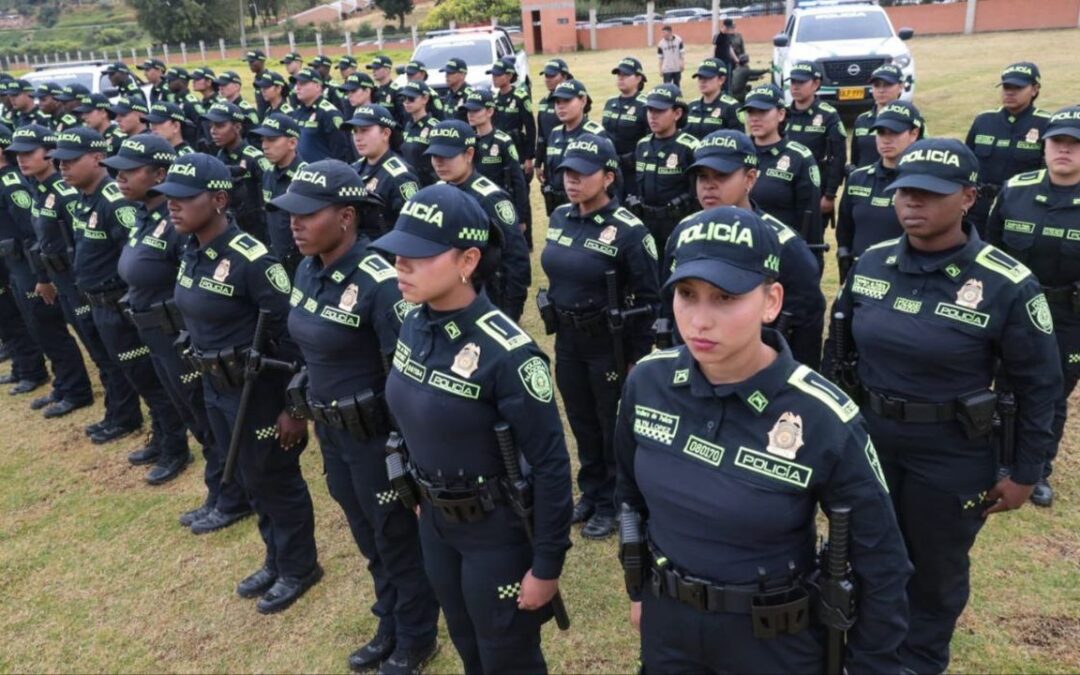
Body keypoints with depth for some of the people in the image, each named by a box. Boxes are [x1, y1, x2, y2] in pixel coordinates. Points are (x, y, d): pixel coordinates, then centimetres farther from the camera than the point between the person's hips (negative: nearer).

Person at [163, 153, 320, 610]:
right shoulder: (191, 254, 2)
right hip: (215, 387, 9)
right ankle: (276, 560, 41)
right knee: (245, 479, 21)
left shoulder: (251, 259, -23)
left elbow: (292, 334, -21)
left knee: (275, 481, 9)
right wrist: (206, 377, 18)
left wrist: (295, 405, -19)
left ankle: (299, 568, 30)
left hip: (256, 390, -9)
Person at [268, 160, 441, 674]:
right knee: (367, 536, 24)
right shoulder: (308, 270, 0)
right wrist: (308, 410, 17)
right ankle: (390, 629, 45)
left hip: (375, 435, -8)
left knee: (397, 539, 12)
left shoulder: (379, 283, -25)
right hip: (330, 430, 8)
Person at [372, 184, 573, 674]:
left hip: (497, 530, -6)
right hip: (434, 521, 7)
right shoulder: (413, 325, -5)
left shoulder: (505, 352, -28)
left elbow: (550, 464, -22)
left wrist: (547, 565, -17)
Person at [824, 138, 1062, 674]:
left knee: (936, 571, 18)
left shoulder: (1007, 285, -17)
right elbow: (840, 345, 8)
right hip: (866, 440, 4)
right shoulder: (872, 262, -5)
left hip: (950, 457, -3)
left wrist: (1025, 473, -4)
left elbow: (1038, 386, -8)